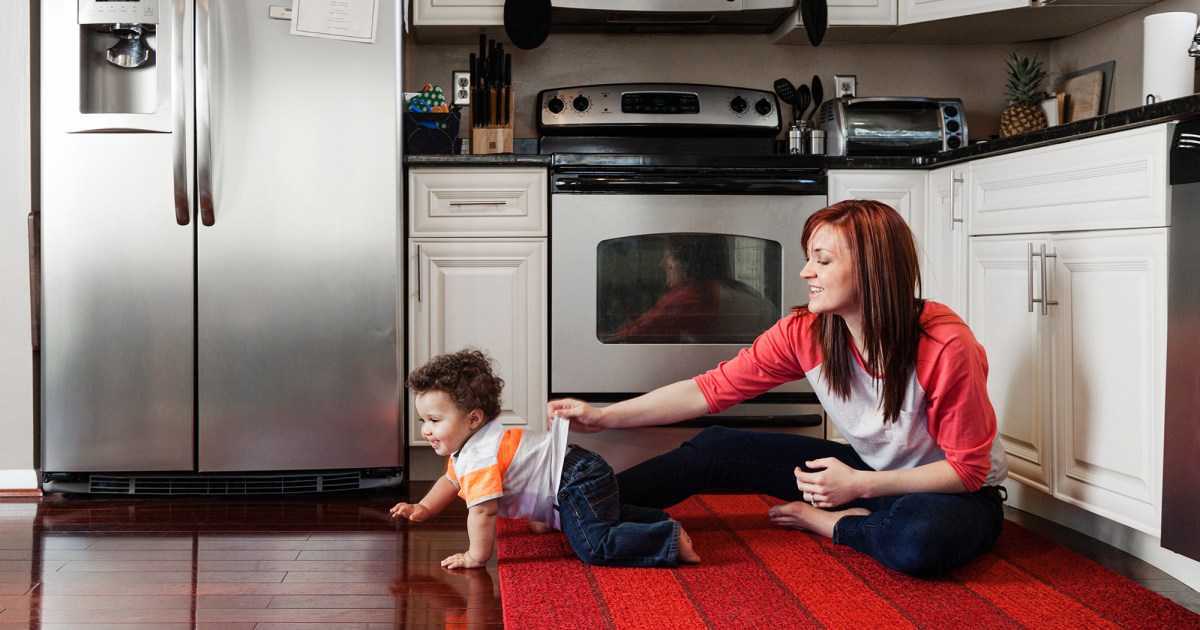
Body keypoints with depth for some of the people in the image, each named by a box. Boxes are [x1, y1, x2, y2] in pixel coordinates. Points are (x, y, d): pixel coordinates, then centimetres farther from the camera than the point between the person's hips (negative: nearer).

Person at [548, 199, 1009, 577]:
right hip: (869, 472, 5)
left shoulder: (945, 347, -28)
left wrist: (861, 485, -28)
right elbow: (712, 389, -9)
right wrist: (604, 417, -14)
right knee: (715, 447, -8)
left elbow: (967, 468, -19)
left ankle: (827, 523, -12)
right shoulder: (805, 333, -12)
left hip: (957, 493, -4)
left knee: (921, 538, -42)